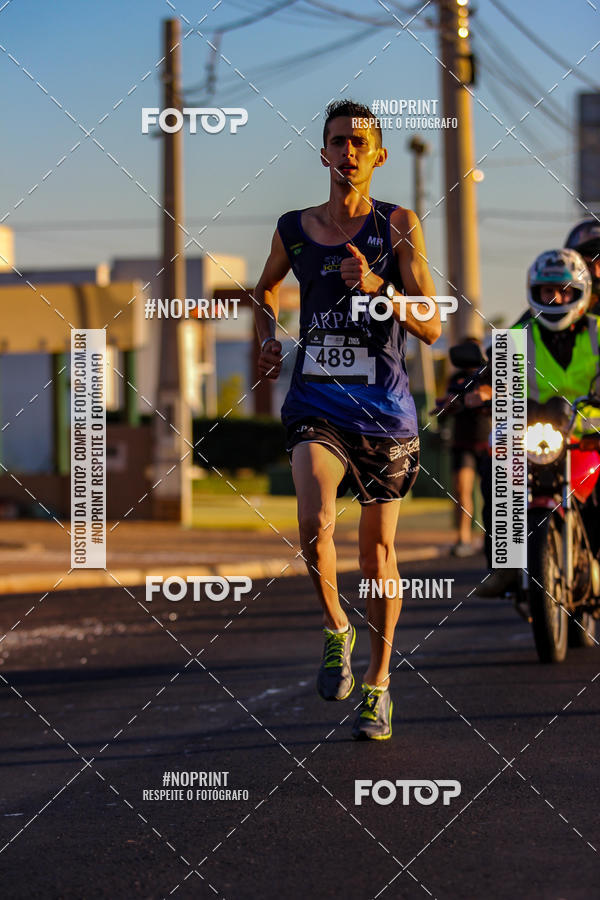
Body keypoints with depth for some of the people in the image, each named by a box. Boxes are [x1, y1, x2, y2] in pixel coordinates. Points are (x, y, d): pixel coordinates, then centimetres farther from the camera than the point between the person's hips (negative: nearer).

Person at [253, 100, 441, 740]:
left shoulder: (398, 225, -2)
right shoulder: (294, 229, 5)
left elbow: (431, 328, -7)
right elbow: (266, 288, 27)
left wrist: (374, 286, -23)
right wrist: (266, 338, 7)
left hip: (382, 409, 0)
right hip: (315, 403, 0)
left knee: (377, 549, 8)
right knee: (315, 524, -25)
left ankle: (378, 682, 25)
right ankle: (335, 628, 2)